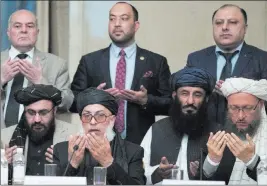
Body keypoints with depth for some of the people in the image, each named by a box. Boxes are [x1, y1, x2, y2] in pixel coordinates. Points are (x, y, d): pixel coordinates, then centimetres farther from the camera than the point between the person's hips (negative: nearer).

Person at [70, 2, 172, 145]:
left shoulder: (157, 62, 3)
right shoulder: (89, 61, 5)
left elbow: (171, 104, 3)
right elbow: (72, 102, 4)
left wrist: (146, 101, -14)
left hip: (140, 143, 0)